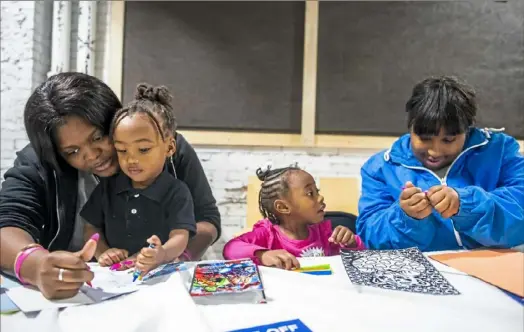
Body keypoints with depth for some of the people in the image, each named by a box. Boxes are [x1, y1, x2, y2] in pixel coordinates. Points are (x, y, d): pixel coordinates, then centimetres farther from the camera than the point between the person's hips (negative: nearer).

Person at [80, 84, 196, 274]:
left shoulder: (177, 192, -6)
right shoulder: (107, 186, 8)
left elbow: (180, 236, -15)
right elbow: (91, 227, 15)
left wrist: (162, 254, -37)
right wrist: (102, 252, -5)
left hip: (160, 275, -2)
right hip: (111, 274, 2)